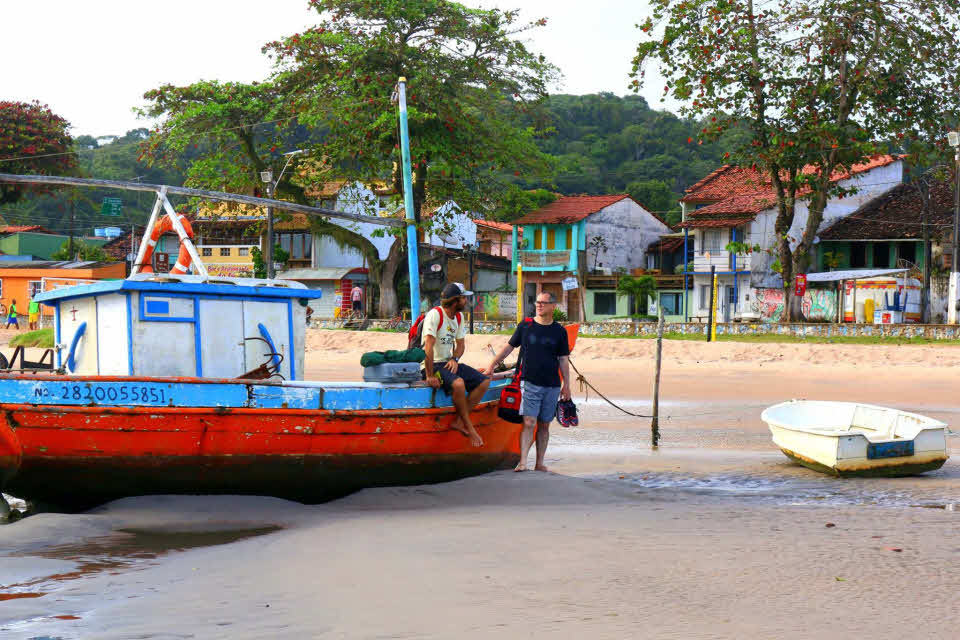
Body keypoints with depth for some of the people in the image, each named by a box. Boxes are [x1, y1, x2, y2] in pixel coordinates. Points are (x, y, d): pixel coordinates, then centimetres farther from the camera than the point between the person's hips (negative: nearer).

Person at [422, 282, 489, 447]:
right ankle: (469, 428, -20)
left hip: (449, 363, 9)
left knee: (484, 382, -5)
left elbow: (460, 344, 18)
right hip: (433, 365, -9)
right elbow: (428, 346, -24)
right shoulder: (435, 314, -18)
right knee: (458, 383, -35)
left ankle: (459, 421, -8)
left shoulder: (459, 316, 9)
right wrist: (430, 376, -27)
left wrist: (454, 359, -5)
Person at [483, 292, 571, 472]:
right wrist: (492, 366, 14)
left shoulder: (559, 331, 6)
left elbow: (563, 360, 10)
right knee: (529, 423, -13)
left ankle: (540, 463, 14)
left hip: (552, 386, 2)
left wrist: (566, 384, 6)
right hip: (529, 382, -2)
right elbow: (509, 347, 13)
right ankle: (522, 462, -17)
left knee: (544, 425, 7)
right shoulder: (525, 326, 4)